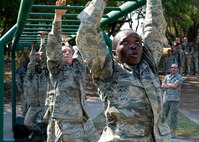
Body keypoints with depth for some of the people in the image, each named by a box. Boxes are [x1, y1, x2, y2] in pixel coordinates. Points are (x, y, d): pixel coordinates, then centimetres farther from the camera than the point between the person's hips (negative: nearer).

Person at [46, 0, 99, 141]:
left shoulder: (79, 65, 15)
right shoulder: (56, 67, 2)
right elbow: (53, 46, -10)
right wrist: (58, 16, -19)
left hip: (84, 119, 6)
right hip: (66, 120, -6)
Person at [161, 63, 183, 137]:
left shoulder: (179, 77, -1)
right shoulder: (167, 76, 14)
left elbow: (174, 85, -15)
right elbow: (163, 86, 1)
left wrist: (167, 84, -1)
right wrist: (171, 85, -10)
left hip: (175, 99, -4)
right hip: (166, 98, 4)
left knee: (173, 116, -2)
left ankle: (173, 132, 6)